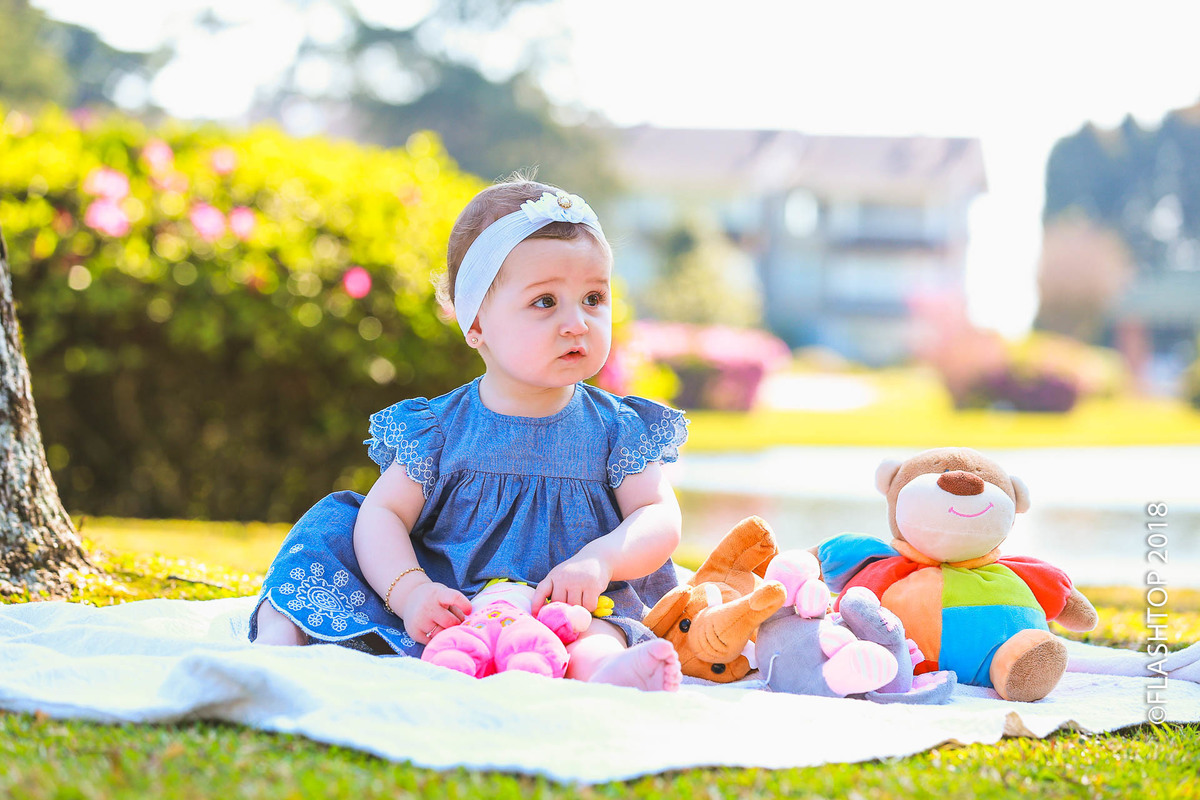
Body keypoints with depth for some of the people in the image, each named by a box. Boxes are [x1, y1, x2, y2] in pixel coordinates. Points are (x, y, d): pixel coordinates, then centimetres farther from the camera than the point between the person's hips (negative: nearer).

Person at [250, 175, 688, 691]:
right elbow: (383, 514, -1)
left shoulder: (616, 430, 3)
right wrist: (410, 591, -21)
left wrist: (598, 560, -25)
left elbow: (660, 520, -3)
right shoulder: (441, 429, 3)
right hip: (444, 614, 2)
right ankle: (279, 636, -15)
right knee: (337, 519, -6)